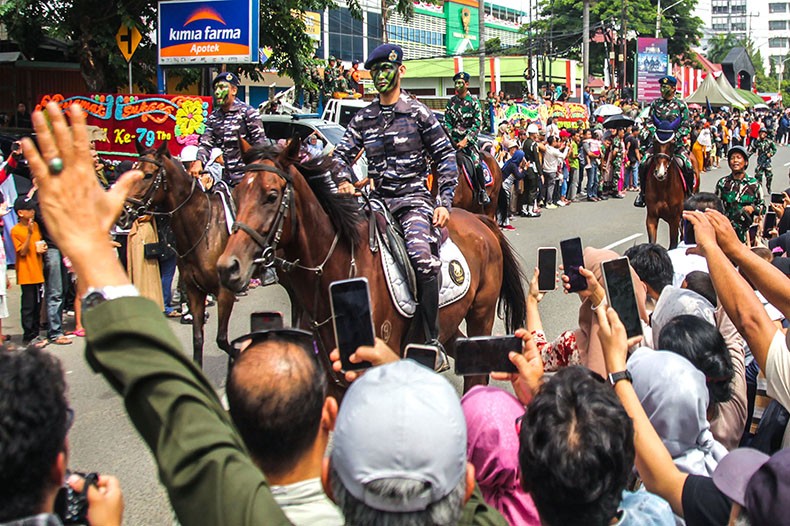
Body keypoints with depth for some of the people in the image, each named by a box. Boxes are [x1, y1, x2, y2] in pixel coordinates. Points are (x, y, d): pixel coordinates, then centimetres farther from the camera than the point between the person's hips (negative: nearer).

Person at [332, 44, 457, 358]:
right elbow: (341, 154, 12)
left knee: (422, 255, -30)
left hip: (414, 197, -5)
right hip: (378, 200, 5)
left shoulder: (418, 113, 2)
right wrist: (345, 181, -11)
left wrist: (444, 203, -7)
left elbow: (445, 157, 2)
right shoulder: (364, 118, 13)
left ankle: (432, 340, -22)